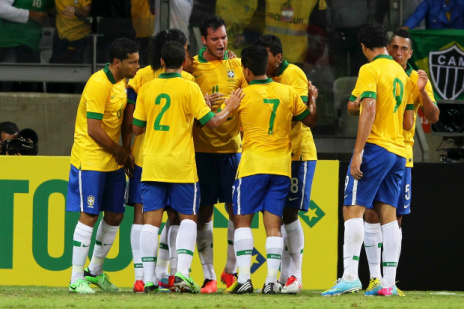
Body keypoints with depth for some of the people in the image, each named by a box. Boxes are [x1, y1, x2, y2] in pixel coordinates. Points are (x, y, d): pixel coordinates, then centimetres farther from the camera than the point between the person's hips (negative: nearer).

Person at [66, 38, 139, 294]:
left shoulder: (121, 82, 9)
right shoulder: (99, 84, -20)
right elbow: (94, 130, -21)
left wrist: (124, 154, 6)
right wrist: (121, 153, -10)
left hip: (113, 162, 9)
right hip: (90, 160, -9)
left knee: (115, 215, 11)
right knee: (89, 216, -7)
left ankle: (95, 272, 25)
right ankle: (76, 280, -2)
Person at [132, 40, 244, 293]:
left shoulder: (146, 89, 5)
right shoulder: (189, 88, -5)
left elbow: (137, 127, 10)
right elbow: (211, 122, -6)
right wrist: (229, 109, 11)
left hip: (152, 164, 3)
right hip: (181, 165, -3)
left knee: (151, 220, 3)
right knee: (188, 217, 7)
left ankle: (149, 278, -1)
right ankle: (182, 271, -9)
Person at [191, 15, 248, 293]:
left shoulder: (236, 65, 6)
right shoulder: (192, 67, 1)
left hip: (232, 146, 1)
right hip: (202, 147, -1)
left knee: (236, 208, -1)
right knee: (204, 211, 0)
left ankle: (231, 270, 15)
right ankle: (209, 276, 4)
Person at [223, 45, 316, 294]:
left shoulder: (242, 95, -6)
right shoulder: (287, 92, 4)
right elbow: (309, 120, 15)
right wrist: (312, 99, 32)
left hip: (253, 163, -3)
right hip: (282, 165, 3)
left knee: (242, 220, 4)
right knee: (273, 223, 4)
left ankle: (244, 278, -8)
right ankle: (272, 280, -4)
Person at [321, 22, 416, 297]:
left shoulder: (370, 70, -7)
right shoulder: (402, 74, 16)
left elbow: (369, 111, -18)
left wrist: (358, 152, -19)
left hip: (375, 147, -7)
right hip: (399, 152, 7)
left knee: (353, 210, -9)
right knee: (388, 214, 5)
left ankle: (350, 275, -20)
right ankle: (389, 282, -1)